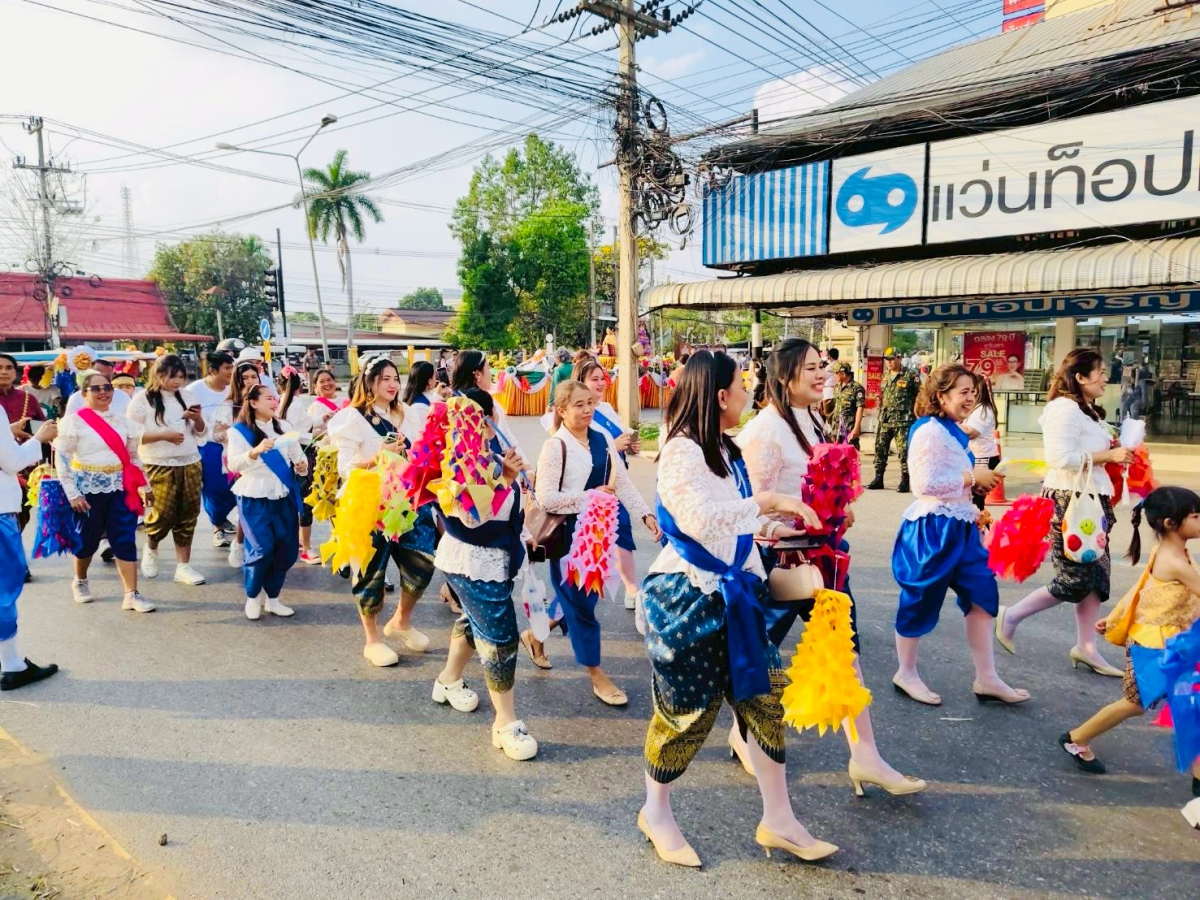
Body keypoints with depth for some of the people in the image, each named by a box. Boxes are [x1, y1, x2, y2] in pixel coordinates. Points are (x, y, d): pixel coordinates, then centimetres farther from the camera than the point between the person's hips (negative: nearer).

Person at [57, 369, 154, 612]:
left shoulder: (123, 421, 8)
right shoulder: (74, 421, -6)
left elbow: (133, 456, 14)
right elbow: (61, 459, -8)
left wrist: (145, 485, 11)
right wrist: (72, 494, -13)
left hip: (119, 490, 3)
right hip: (89, 491, -3)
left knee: (126, 541, -3)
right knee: (88, 540, 10)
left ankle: (131, 594, -2)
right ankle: (80, 582, 37)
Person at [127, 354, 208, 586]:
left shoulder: (186, 396, 10)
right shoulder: (143, 399, -3)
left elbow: (201, 434, 12)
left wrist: (198, 418, -8)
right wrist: (164, 435, -18)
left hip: (190, 463, 4)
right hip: (160, 466, -4)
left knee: (188, 515, 2)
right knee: (164, 514, -7)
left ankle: (183, 566, 9)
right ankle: (151, 549, 25)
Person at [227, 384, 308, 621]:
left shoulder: (285, 427, 11)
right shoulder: (239, 431, -4)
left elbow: (298, 455, 12)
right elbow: (233, 464, -16)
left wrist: (302, 465, -11)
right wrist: (256, 451, -34)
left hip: (284, 496, 5)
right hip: (254, 498, -5)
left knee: (287, 549, 3)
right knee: (262, 548, -12)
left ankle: (272, 598, 19)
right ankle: (252, 597, 11)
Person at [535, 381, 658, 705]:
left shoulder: (603, 438, 1)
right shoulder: (555, 446, -17)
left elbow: (622, 481, 5)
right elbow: (545, 498, -21)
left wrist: (646, 514, -3)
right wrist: (590, 495, -18)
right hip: (567, 532, -7)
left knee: (585, 594, 19)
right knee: (579, 602, 5)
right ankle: (596, 674, 18)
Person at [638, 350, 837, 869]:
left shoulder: (725, 451, 12)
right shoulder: (681, 451, -16)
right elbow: (699, 519, -29)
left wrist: (768, 528, 12)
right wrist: (767, 501, -26)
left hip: (733, 593, 9)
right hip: (689, 596, -8)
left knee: (765, 696, 8)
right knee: (687, 708, 5)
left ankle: (778, 820, 22)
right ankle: (655, 812, 29)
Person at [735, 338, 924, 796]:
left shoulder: (813, 423, 9)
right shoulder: (766, 429, -19)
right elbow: (756, 502, -19)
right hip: (780, 556, -8)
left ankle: (865, 756, 16)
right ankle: (743, 732, 32)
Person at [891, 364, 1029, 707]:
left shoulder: (952, 431, 13)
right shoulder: (930, 431, -17)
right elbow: (926, 484, -25)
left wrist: (976, 484, 6)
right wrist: (973, 477, -16)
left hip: (959, 526, 10)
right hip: (933, 527, -10)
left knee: (982, 593, 8)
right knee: (922, 599, 4)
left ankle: (986, 678, 17)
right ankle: (906, 674, 21)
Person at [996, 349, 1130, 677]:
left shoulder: (1086, 410, 18)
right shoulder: (1065, 408, -15)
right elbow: (1060, 457, -25)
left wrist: (1113, 450, 8)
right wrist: (1108, 456, -19)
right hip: (1070, 502, -10)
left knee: (1098, 575, 9)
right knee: (1076, 579, -5)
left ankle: (1085, 647, 17)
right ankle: (1011, 616, 9)